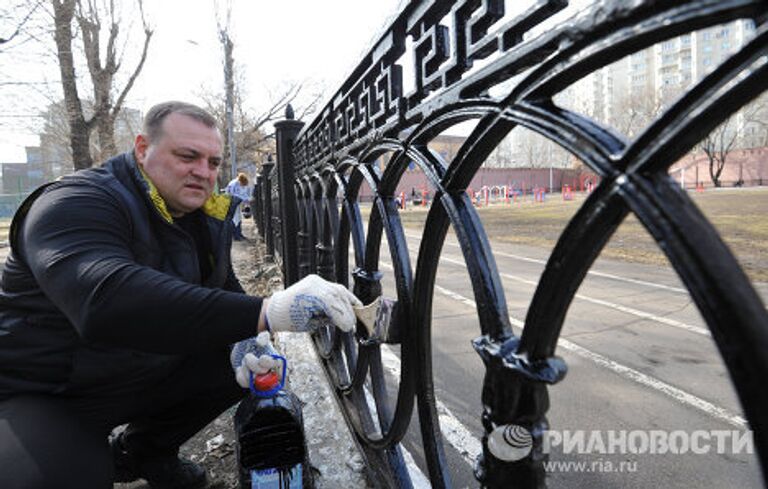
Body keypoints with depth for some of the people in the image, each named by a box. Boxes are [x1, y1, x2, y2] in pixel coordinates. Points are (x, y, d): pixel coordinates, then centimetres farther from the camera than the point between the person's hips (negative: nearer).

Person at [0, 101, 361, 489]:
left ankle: (142, 451, 17)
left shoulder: (206, 219, 0)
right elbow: (106, 300, -44)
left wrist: (246, 339, -16)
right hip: (44, 395, -7)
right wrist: (265, 313, -52)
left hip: (148, 375, 8)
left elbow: (223, 290, 8)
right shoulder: (77, 205, -25)